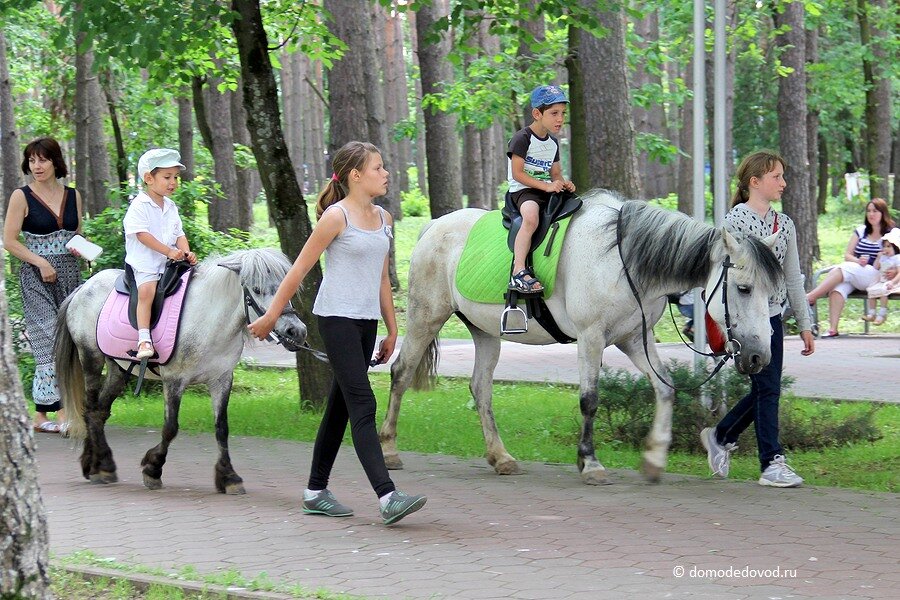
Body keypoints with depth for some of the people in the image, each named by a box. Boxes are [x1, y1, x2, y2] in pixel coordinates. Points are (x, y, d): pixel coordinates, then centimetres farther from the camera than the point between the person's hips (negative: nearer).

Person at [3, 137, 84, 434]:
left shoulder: (73, 196, 10)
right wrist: (41, 262, -16)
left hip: (69, 274, 5)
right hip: (37, 276, -5)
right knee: (51, 341, -11)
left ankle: (41, 414, 12)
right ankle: (62, 414, -14)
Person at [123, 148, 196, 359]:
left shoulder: (170, 207, 15)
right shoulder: (139, 206, -9)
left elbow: (179, 234, 15)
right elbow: (142, 234, -17)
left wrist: (186, 252, -6)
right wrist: (169, 251, -20)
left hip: (170, 263, 7)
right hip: (145, 263, -7)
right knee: (147, 291, -28)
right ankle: (144, 339, -34)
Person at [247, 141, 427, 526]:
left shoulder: (383, 219, 13)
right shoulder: (336, 217, -9)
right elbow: (300, 269, -6)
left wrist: (392, 330, 21)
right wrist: (270, 316, -4)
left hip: (367, 321, 8)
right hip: (337, 318, -8)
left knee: (341, 406, 11)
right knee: (363, 406, -14)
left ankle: (316, 492, 20)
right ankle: (387, 497, -22)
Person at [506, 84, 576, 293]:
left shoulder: (553, 143, 16)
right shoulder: (522, 138, -9)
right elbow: (517, 173, -14)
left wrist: (563, 183, -5)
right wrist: (546, 186, -22)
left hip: (548, 190, 8)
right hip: (522, 190, -8)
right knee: (531, 216, -38)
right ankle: (518, 272, -45)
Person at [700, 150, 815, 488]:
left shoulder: (784, 225, 11)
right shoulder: (735, 220, -8)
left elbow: (793, 279, 15)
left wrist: (804, 325, 14)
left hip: (772, 317, 7)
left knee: (766, 388, 9)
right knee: (767, 387, -8)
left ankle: (721, 436, 29)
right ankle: (772, 463, -3)